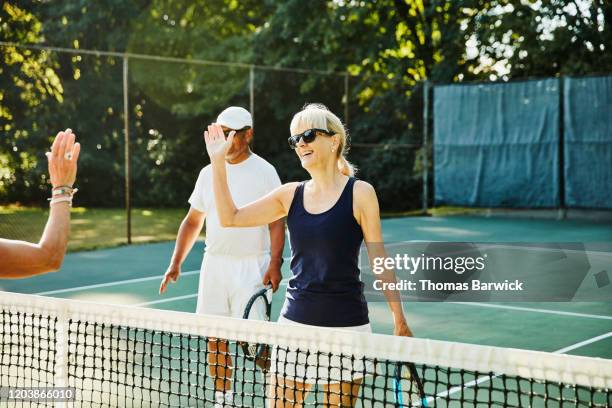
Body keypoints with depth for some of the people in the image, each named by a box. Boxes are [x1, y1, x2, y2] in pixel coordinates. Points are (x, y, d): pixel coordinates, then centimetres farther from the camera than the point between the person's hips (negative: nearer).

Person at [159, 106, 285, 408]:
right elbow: (193, 221, 15)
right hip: (214, 264, 5)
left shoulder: (264, 172, -3)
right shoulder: (208, 173, 11)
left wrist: (275, 262, -19)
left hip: (251, 266, -5)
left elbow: (276, 222, -7)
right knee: (215, 337, 6)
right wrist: (176, 263, 8)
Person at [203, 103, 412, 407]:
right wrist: (217, 161, 3)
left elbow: (380, 261, -4)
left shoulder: (359, 193, -6)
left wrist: (400, 320, -5)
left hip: (346, 325, -4)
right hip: (295, 321, 4)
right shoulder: (291, 194, 6)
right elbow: (230, 217, 8)